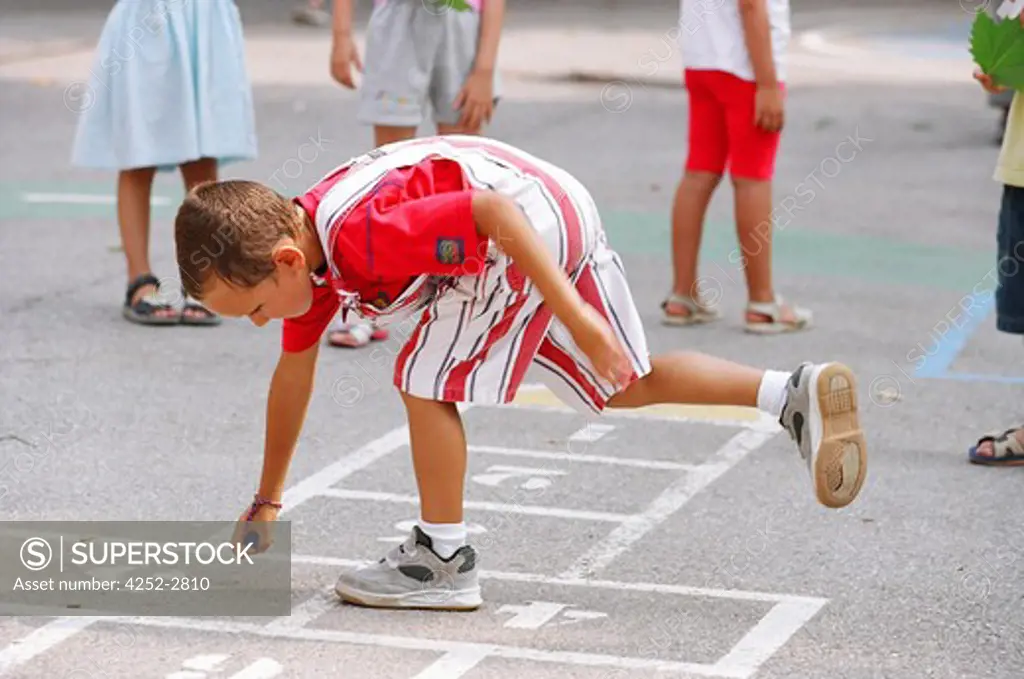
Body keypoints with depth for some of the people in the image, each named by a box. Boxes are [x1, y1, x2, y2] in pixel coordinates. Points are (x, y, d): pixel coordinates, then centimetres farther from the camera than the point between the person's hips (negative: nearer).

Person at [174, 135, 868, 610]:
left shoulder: (358, 236, -27)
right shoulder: (304, 246, 5)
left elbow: (495, 210, -31)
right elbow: (294, 370, 18)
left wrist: (576, 316, -31)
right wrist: (267, 501, 26)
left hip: (537, 223, -10)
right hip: (564, 214, 10)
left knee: (426, 379, -6)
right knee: (625, 386, 20)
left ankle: (445, 559, 4)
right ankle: (798, 391, 18)